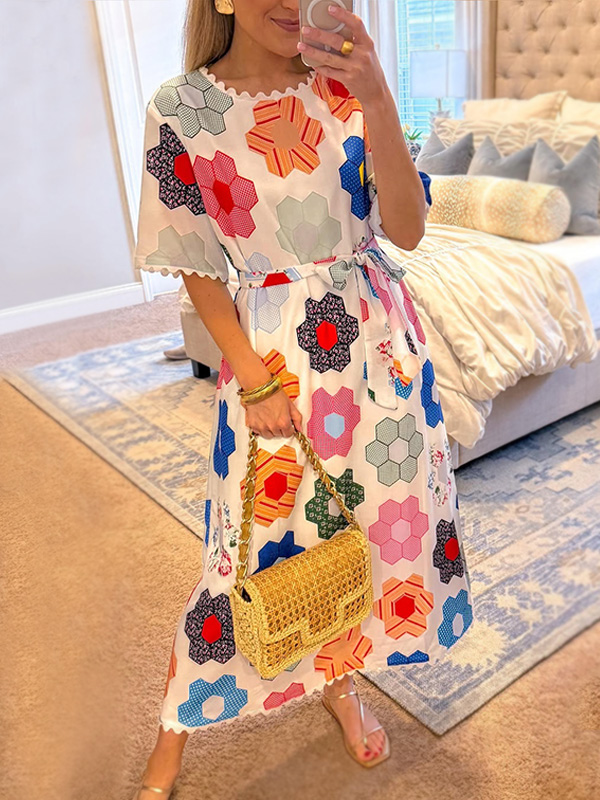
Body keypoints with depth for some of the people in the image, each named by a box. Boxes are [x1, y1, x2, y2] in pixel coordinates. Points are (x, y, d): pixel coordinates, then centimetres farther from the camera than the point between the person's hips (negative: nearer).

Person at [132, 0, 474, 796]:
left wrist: (377, 103, -24)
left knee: (382, 513, 12)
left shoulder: (345, 88, -2)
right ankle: (178, 725, 31)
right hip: (274, 347, -3)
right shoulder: (181, 109, -6)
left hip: (379, 338, 3)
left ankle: (341, 679, 41)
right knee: (265, 541, 5)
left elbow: (407, 230, -11)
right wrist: (254, 378, -11)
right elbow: (197, 266, -4)